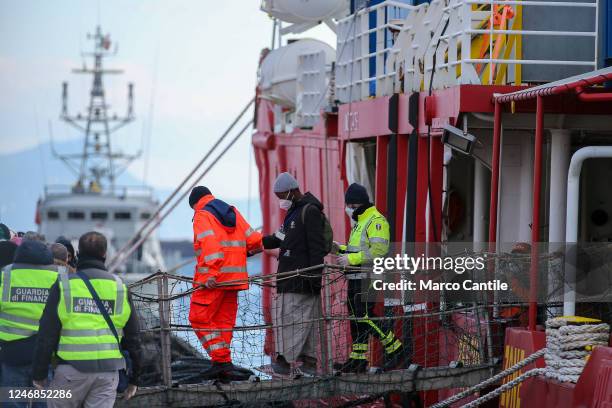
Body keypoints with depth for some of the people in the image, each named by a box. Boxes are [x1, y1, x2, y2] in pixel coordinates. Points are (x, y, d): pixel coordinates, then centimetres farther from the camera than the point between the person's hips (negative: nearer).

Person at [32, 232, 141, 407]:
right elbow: (132, 336, 12)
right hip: (108, 369, 2)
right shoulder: (119, 288, 9)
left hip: (71, 367, -2)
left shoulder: (63, 286, 0)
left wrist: (39, 374, 5)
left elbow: (47, 335, -2)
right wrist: (134, 377, 19)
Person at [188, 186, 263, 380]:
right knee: (223, 321, 11)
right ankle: (224, 366, 9)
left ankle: (221, 360, -12)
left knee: (200, 318, -4)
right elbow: (253, 239, 14)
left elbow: (210, 245, -19)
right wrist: (246, 250, 36)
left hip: (212, 279, -7)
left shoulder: (202, 216, -3)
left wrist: (211, 274, -24)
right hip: (235, 277, 7)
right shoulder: (233, 213, 18)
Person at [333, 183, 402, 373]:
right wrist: (341, 249, 10)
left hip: (369, 279, -10)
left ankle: (393, 346, -4)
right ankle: (358, 359, 14)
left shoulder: (376, 221, -12)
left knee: (364, 315, -15)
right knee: (355, 317, 10)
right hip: (355, 278, 10)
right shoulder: (359, 221, 20)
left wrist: (351, 259, -23)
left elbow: (378, 250, -22)